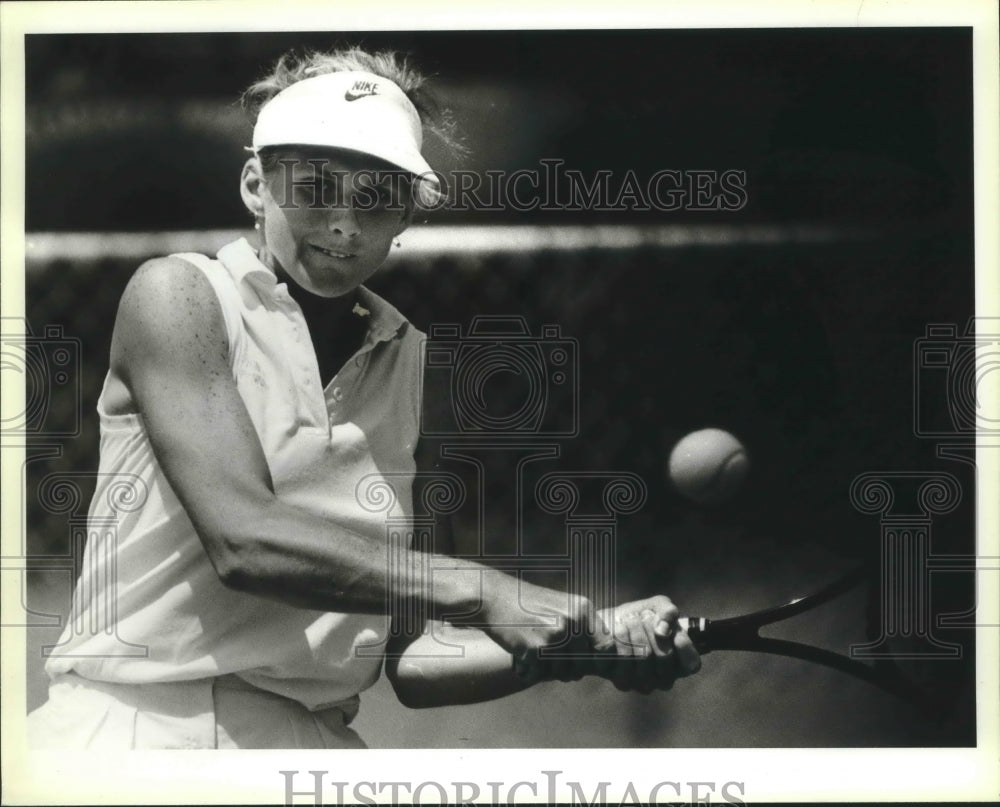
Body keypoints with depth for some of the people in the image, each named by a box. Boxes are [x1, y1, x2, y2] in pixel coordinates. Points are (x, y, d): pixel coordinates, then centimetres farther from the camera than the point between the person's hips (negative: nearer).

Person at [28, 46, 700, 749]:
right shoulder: (180, 293, -1)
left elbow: (410, 664, 8)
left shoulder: (413, 362, 11)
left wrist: (592, 644, -6)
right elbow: (244, 539, -15)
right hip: (134, 724, -3)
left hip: (314, 739, 3)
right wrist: (480, 591, -17)